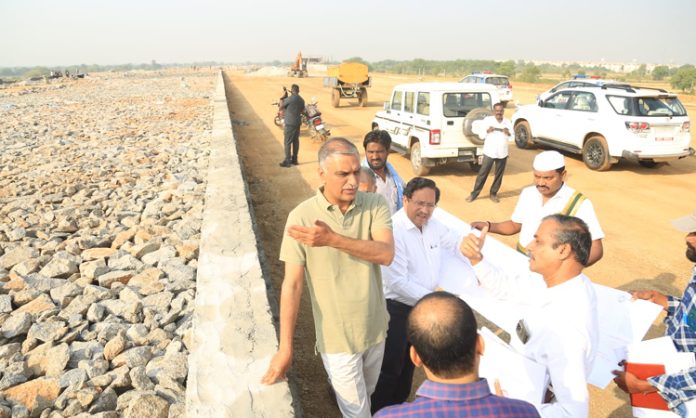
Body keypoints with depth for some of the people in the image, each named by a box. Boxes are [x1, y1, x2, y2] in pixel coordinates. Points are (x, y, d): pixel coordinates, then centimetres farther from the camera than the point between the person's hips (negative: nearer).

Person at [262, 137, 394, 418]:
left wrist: (333, 239, -37)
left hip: (375, 327, 4)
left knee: (367, 395, 29)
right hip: (337, 336, -3)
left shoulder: (375, 204, -11)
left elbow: (386, 254, -26)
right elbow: (292, 284, -15)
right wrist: (285, 346, -13)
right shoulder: (301, 216, -18)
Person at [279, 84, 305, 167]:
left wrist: (282, 102, 12)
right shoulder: (301, 100, 7)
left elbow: (281, 107, -4)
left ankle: (287, 161, -3)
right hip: (298, 123, 7)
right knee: (296, 141, 12)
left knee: (287, 142, -3)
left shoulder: (290, 99, -14)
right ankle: (294, 159, 18)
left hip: (290, 123, -7)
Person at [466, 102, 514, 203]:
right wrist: (487, 131, -20)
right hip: (489, 152, -2)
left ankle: (493, 193, 22)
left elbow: (512, 138, 6)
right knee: (482, 173, -1)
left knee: (499, 175, 8)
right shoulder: (487, 120, -2)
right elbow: (481, 135, -1)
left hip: (502, 153, 3)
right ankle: (474, 194, 7)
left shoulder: (507, 122, 4)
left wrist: (508, 133, -15)